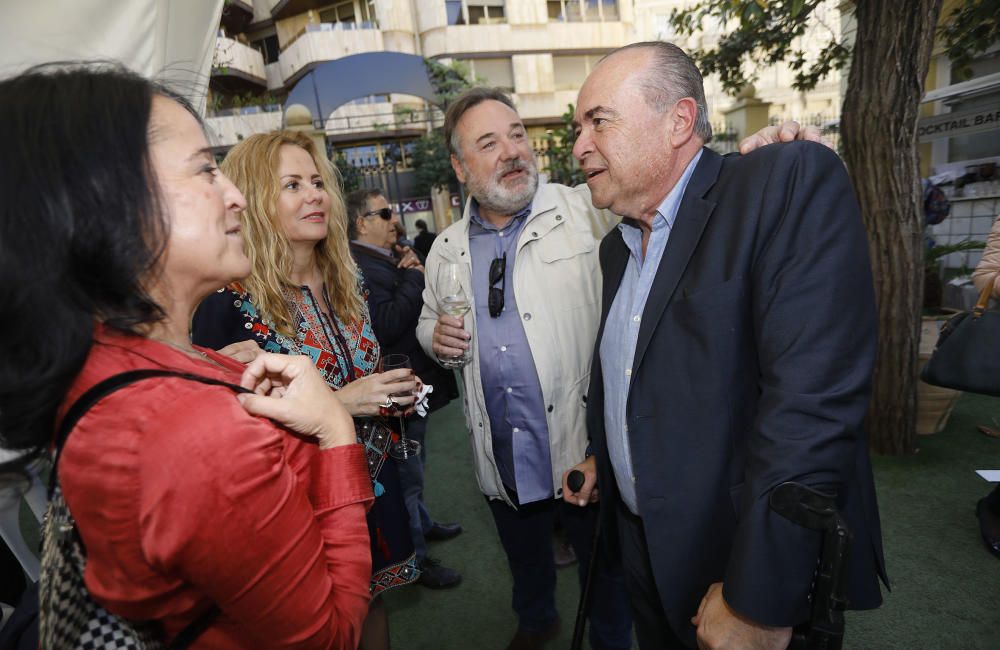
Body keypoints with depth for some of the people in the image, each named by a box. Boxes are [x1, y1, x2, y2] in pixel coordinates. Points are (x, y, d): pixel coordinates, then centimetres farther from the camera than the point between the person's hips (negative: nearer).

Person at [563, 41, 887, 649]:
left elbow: (813, 398, -27)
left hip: (768, 573, -6)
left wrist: (756, 600, -25)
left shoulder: (792, 183, -18)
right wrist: (600, 456, 6)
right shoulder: (617, 244, 6)